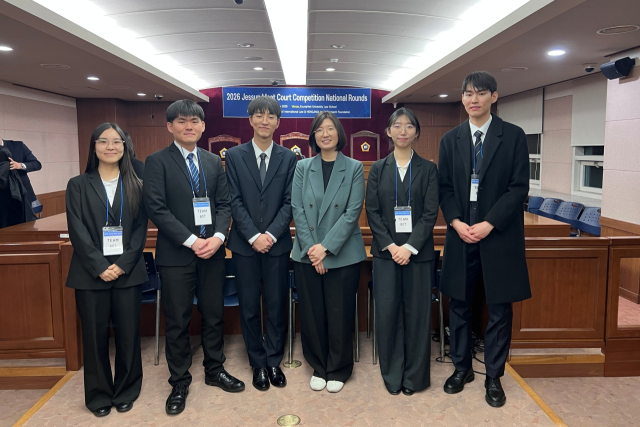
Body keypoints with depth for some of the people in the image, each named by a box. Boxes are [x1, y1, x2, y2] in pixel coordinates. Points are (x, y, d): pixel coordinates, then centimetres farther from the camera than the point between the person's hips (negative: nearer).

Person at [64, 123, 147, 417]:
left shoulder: (135, 185, 7)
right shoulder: (78, 185, 5)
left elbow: (141, 229, 1)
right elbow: (77, 231, -3)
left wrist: (123, 264, -10)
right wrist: (100, 266, -13)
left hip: (128, 271, 1)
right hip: (91, 273, 0)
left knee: (128, 333, 6)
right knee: (95, 335, 7)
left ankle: (126, 391, 25)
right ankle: (99, 394, 25)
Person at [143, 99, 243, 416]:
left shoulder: (214, 162, 11)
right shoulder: (157, 162, -3)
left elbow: (224, 203, 7)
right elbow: (157, 209, -11)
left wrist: (218, 237, -10)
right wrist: (191, 241, -17)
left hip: (212, 251, 4)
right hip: (176, 255, -4)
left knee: (213, 315, 13)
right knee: (177, 321, 7)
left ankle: (215, 370, 32)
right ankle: (180, 382, 24)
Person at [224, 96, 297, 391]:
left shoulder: (288, 158, 5)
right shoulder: (234, 156, 3)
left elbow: (289, 201, -1)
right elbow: (235, 201, -3)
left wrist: (272, 234, -12)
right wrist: (253, 236, -12)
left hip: (277, 243, 0)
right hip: (245, 244, 0)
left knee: (277, 306, 7)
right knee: (249, 308, 8)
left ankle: (274, 362, 24)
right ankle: (258, 364, 23)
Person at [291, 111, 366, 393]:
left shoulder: (354, 168, 1)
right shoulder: (303, 167, 7)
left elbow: (353, 212, -7)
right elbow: (297, 210, 0)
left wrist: (326, 247, -14)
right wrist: (310, 248, -10)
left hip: (342, 254, -2)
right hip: (307, 254, 2)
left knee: (340, 315, 5)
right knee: (312, 315, 9)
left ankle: (338, 370, 25)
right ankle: (318, 368, 28)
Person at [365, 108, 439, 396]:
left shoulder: (428, 169, 4)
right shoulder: (378, 169, 7)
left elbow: (430, 213, -3)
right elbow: (372, 212, 1)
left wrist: (410, 247, -13)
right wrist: (390, 245, -10)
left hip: (418, 251, -1)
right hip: (386, 251, 1)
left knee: (417, 312, 4)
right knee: (387, 312, 3)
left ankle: (414, 376, 21)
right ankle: (392, 375, 20)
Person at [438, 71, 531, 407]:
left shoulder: (513, 136, 0)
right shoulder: (451, 139, 9)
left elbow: (519, 187, -6)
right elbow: (445, 187, 7)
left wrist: (489, 224, -14)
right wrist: (456, 222, -9)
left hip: (499, 235, -2)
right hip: (460, 234, 3)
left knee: (499, 308, 6)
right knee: (459, 304, 10)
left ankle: (494, 376, 22)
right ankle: (461, 367, 27)